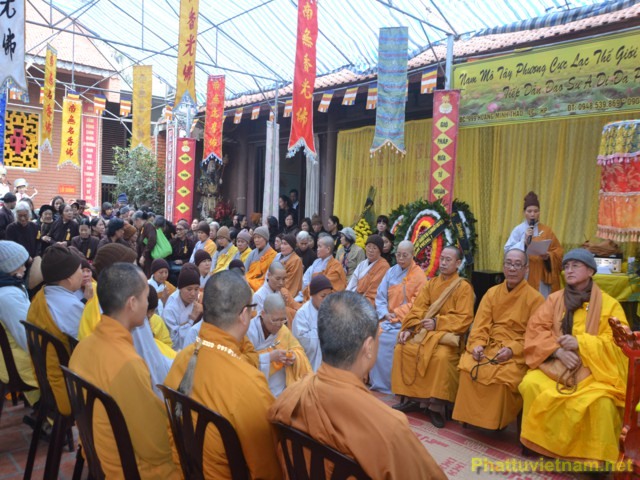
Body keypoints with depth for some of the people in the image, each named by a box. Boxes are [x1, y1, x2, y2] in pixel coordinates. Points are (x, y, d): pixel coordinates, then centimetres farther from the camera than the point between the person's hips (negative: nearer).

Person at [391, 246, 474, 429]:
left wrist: (437, 323, -19)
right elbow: (418, 309, 6)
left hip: (448, 333, -5)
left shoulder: (464, 287, -3)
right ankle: (410, 396, -3)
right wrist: (409, 328, -11)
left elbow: (464, 319, -11)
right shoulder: (430, 284, 14)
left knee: (441, 356, -34)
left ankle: (437, 405, -19)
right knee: (402, 348, -15)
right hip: (425, 330, 6)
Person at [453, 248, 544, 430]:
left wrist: (512, 349, -20)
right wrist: (477, 344, -14)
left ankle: (498, 420, -7)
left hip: (518, 352, -3)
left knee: (503, 375, -32)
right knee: (467, 366, -25)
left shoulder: (535, 298, -1)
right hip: (490, 346, 3)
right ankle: (471, 415, -8)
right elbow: (480, 325, 5)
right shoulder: (492, 293, 11)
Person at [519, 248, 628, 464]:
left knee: (601, 401, -32)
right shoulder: (554, 299, 8)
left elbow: (617, 342, -5)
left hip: (594, 368, -2)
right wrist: (558, 351, -17)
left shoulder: (609, 304, 2)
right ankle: (541, 442, -7)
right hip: (556, 364, 2)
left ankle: (599, 456, -10)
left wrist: (580, 343, -19)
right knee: (531, 385, -26)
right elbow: (535, 329, 1)